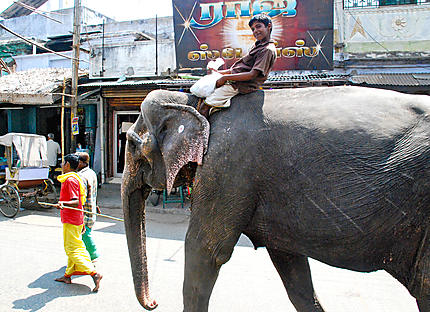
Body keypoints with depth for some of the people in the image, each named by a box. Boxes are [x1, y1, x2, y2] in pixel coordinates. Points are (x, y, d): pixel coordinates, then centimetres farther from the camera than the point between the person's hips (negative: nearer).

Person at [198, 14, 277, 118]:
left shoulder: (268, 50, -17)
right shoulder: (258, 45, 13)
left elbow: (252, 75, -24)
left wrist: (225, 77, -20)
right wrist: (220, 72, 13)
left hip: (239, 86, -11)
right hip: (233, 81, 11)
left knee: (204, 106, -16)